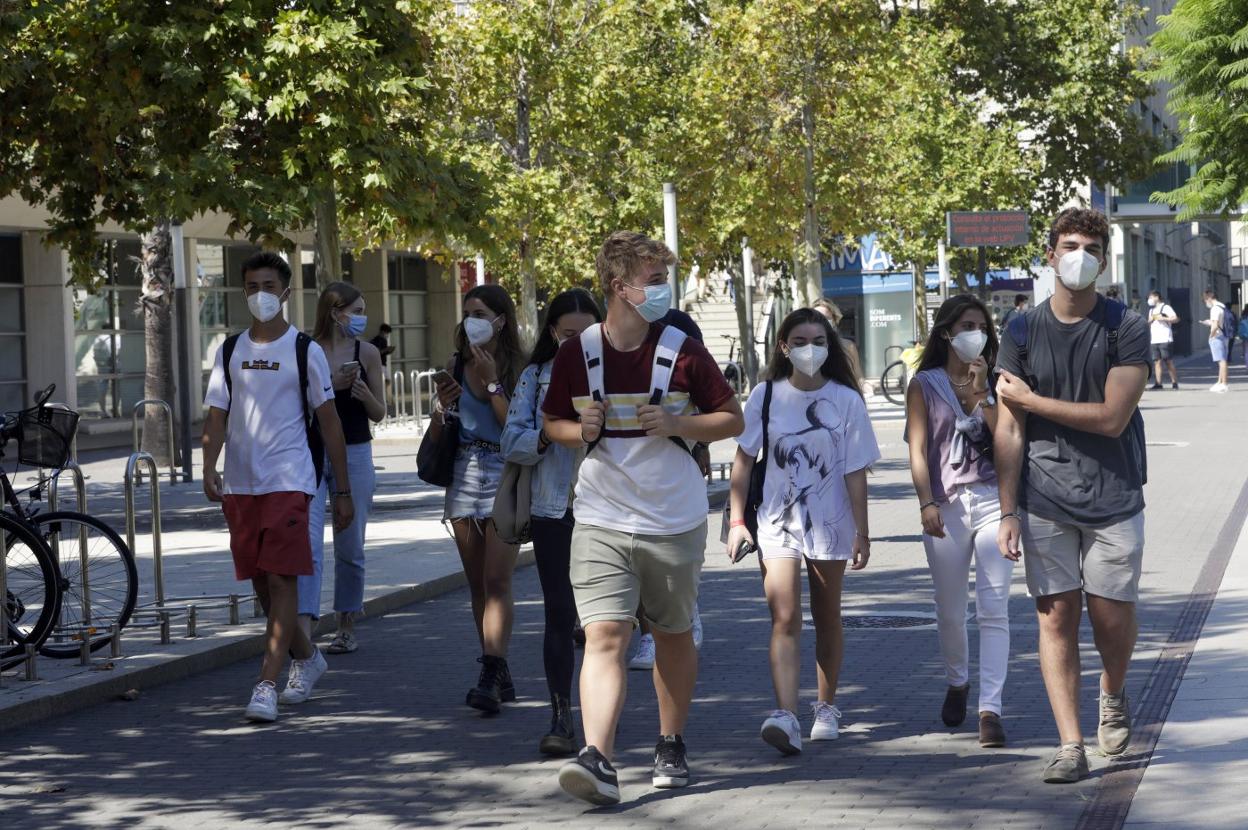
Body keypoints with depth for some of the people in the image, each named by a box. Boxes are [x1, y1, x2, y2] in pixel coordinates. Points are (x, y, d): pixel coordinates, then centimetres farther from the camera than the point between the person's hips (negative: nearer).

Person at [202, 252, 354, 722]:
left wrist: (343, 492, 1)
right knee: (261, 583, 12)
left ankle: (267, 685, -16)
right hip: (239, 485, 5)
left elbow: (329, 421, 3)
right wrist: (209, 470, -10)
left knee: (282, 580, -13)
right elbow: (216, 417, 8)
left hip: (289, 481, -5)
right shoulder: (230, 352, 11)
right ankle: (306, 658, 33)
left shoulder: (305, 351, 1)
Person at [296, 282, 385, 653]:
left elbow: (379, 414, 6)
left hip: (355, 454, 2)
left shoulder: (367, 353, 3)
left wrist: (364, 394, -14)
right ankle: (304, 631, -21)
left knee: (350, 548, 9)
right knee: (308, 543, -14)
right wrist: (332, 385, -16)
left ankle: (347, 629, 23)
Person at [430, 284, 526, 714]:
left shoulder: (518, 367, -3)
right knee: (478, 584, 7)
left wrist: (492, 383, -14)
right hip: (463, 475, 5)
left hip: (504, 476, -5)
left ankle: (490, 677, -22)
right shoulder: (456, 365, 10)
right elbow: (436, 437, 15)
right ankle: (499, 674, 14)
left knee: (497, 581, -14)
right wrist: (443, 404, -5)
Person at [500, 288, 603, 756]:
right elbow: (512, 443, 2)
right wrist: (547, 437, -16)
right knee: (560, 613, -3)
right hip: (554, 511, 0)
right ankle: (561, 717, -1)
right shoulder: (535, 378, 8)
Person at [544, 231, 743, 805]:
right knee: (604, 634, -14)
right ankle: (597, 761, -23)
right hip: (601, 522, -1)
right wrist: (581, 430, -10)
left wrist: (678, 425, -14)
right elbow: (554, 424, 13)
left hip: (674, 521, 1)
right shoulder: (576, 355, -1)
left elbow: (731, 418, 4)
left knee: (673, 635, 14)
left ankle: (671, 747, 31)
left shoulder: (682, 352, -3)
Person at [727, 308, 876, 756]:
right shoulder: (765, 396, -2)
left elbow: (855, 472, -2)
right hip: (777, 522, -1)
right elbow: (744, 461, 4)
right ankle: (785, 716, -23)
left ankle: (826, 707, 29)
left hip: (829, 522, 1)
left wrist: (862, 532, -3)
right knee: (784, 618, -13)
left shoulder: (845, 400, -3)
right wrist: (736, 520, -1)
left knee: (827, 618, 13)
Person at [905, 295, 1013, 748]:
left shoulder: (993, 382, 10)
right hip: (946, 506, 0)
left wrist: (981, 394, -10)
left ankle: (990, 708, -13)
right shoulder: (925, 385, 5)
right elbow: (918, 449, -2)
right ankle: (957, 683, 36)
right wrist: (927, 504, -14)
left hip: (992, 501, 0)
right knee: (950, 611, 9)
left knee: (994, 610, -10)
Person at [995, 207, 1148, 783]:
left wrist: (1030, 399, -7)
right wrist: (1008, 513, -3)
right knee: (1056, 616, -2)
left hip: (1113, 496, -1)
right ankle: (1070, 747, 2)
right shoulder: (1024, 332, 3)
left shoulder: (1125, 328, -3)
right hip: (1045, 498, 1)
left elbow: (1112, 418, -11)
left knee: (1113, 618, 3)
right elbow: (1009, 430, 2)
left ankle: (1113, 696, 35)